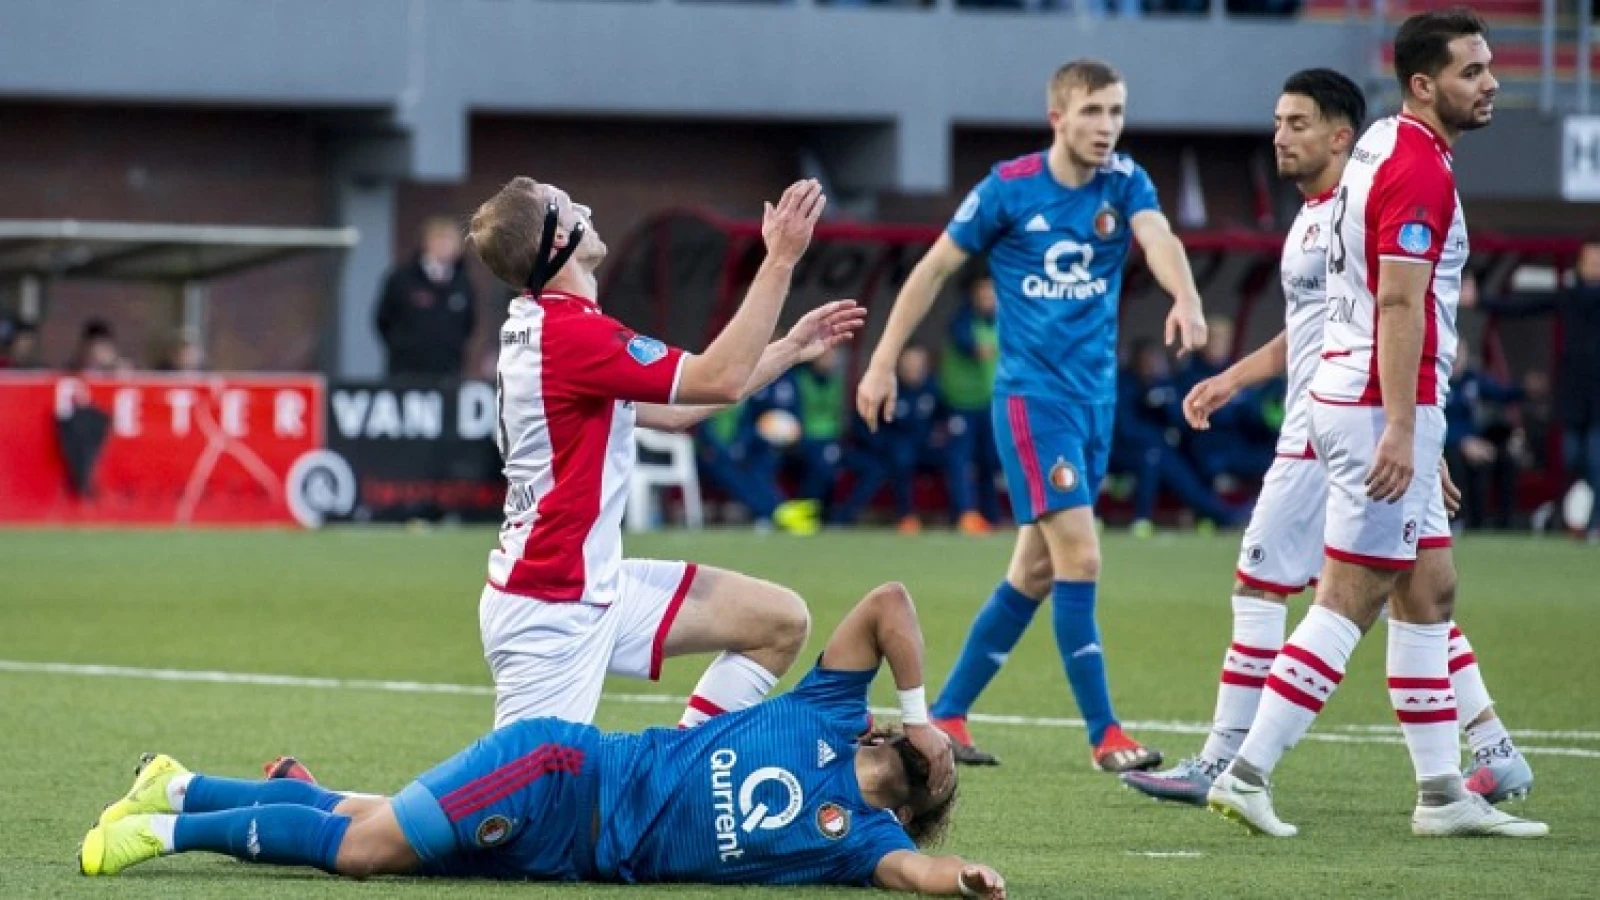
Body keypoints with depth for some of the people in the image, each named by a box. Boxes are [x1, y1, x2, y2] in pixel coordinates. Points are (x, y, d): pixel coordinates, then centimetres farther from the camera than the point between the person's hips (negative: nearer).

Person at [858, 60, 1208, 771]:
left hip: (1097, 398, 5)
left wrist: (1186, 298, -41)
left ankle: (946, 715, 21)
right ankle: (1105, 735, -9)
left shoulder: (1124, 184, 1)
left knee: (1034, 573, 10)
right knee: (1080, 558, -15)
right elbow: (934, 268, 1)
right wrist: (883, 363, 0)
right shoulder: (1009, 189, -8)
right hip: (1032, 394, -5)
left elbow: (1160, 240, -20)